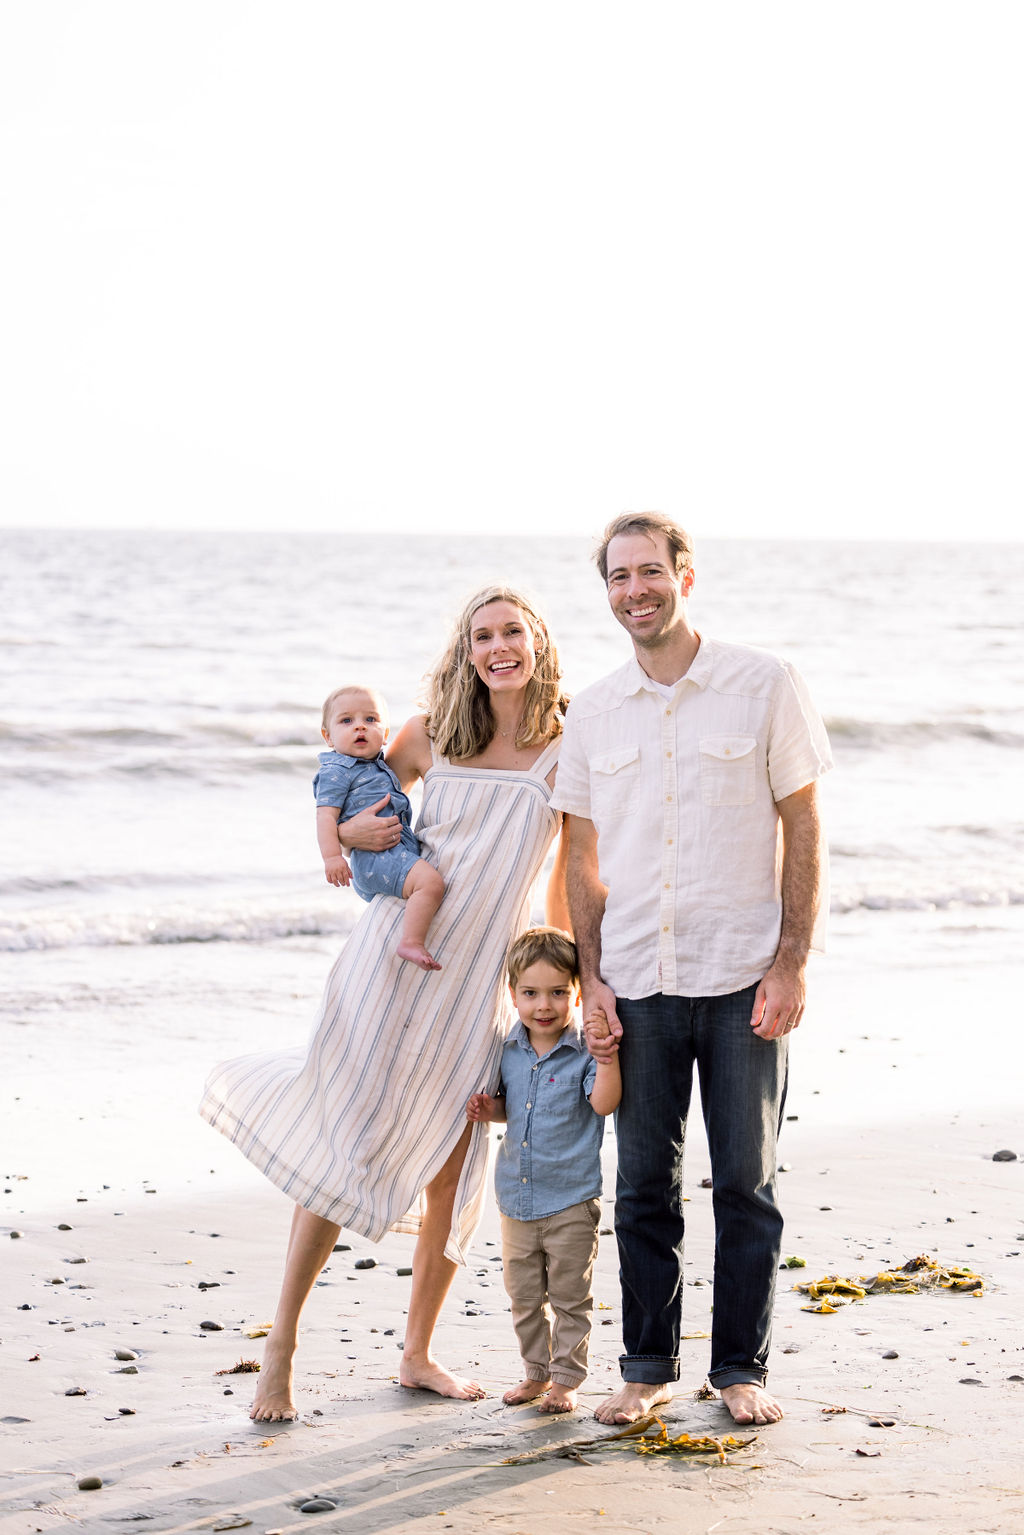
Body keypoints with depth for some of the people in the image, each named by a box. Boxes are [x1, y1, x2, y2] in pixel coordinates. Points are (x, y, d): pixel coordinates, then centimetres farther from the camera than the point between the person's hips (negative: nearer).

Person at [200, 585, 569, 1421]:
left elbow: (570, 887, 4)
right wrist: (348, 834, 0)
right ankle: (282, 1345, 3)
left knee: (450, 1172, 5)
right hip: (394, 950, 0)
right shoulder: (431, 736, 4)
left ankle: (418, 1353, 22)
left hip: (477, 983, 0)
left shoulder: (568, 755, 0)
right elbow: (362, 799, 22)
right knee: (341, 1149, -5)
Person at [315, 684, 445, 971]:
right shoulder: (336, 772, -6)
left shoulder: (378, 767, 22)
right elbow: (326, 815, -16)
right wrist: (332, 856, -26)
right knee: (430, 881, -30)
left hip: (403, 848, 10)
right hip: (376, 855, -10)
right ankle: (412, 943, -34)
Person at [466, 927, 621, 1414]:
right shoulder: (508, 1050, 3)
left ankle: (565, 1379, 15)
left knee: (569, 1296, 4)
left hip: (570, 1198, -5)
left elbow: (604, 1102, -26)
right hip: (517, 1194, 5)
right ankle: (536, 1371, 29)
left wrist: (607, 1052, -36)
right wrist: (488, 1108, -3)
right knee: (524, 1295, 15)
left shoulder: (583, 1050, -12)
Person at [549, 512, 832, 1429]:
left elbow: (803, 831, -2)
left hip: (744, 977, -3)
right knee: (644, 1184, 7)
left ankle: (742, 1367, 15)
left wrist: (792, 964, -8)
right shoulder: (593, 711, 8)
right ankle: (648, 1366, 19)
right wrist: (591, 977, 4)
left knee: (746, 1182, 4)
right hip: (638, 983, 3)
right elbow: (585, 857, 13)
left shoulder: (764, 686, -2)